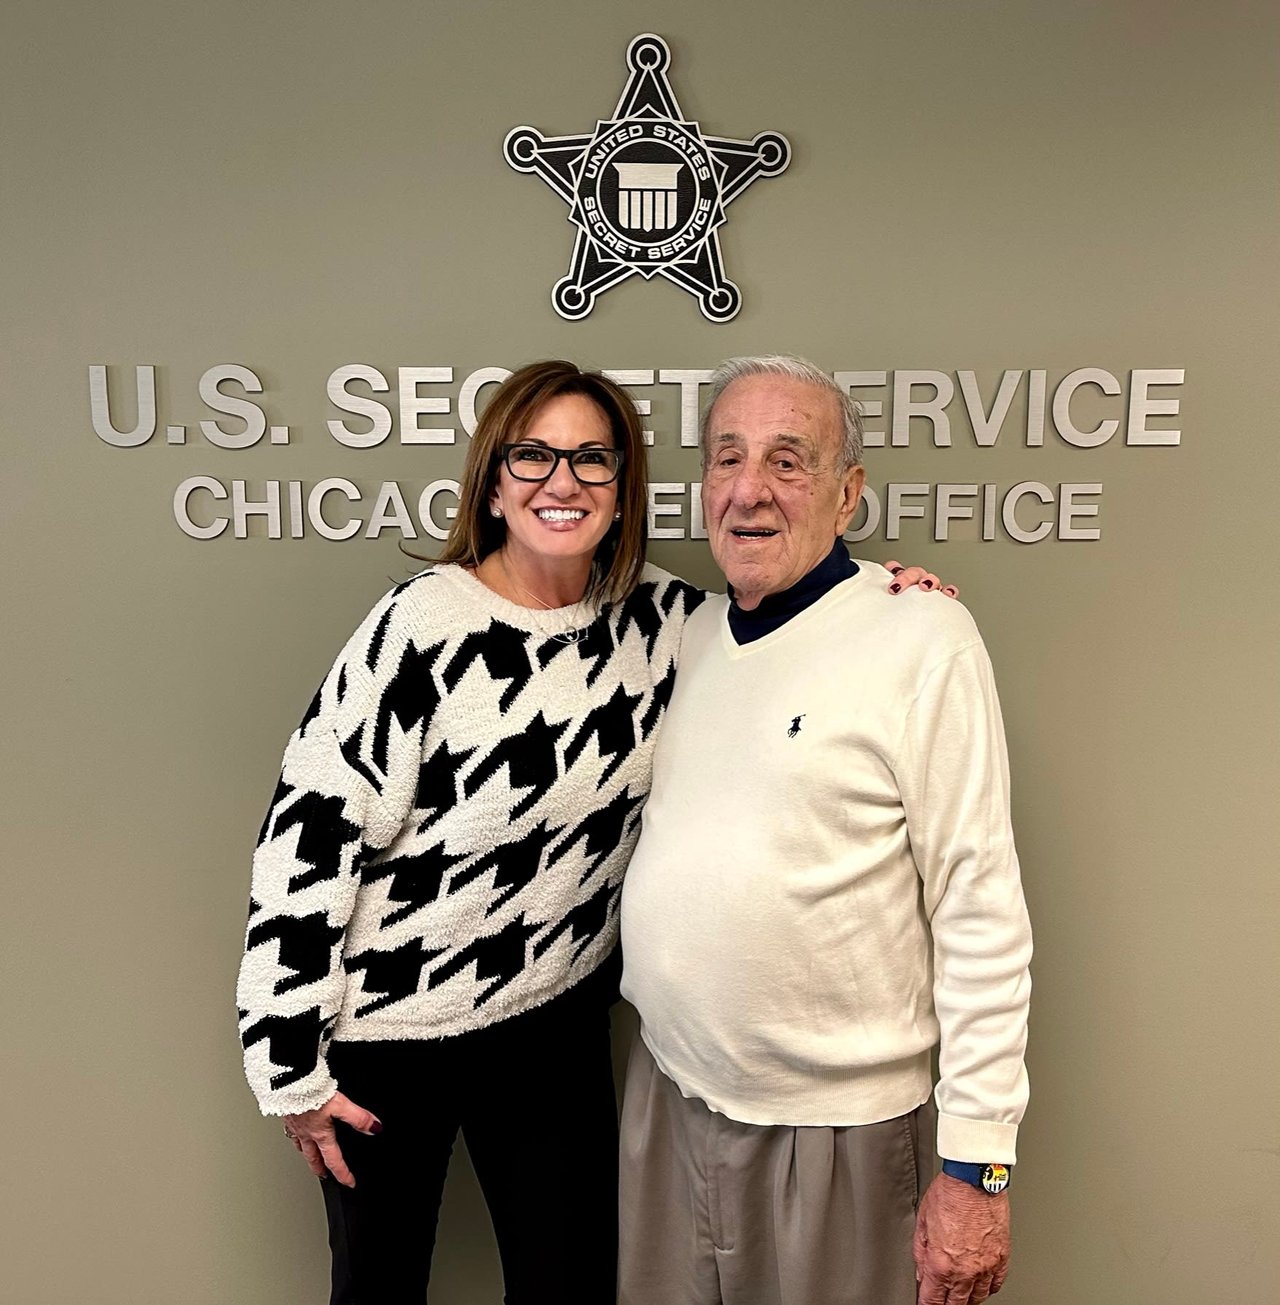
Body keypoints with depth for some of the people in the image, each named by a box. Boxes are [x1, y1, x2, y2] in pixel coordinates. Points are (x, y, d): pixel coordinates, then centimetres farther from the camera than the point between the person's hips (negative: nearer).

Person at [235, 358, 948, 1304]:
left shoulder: (658, 614, -7)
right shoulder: (425, 624, -21)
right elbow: (309, 836, -16)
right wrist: (292, 1069, -11)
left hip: (559, 1020, 4)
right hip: (388, 1026, -3)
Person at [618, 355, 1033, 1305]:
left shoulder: (922, 640, -15)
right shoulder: (691, 633, 4)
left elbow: (981, 914, -15)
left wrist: (975, 1165, -14)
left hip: (836, 1123, -5)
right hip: (667, 1093, 6)